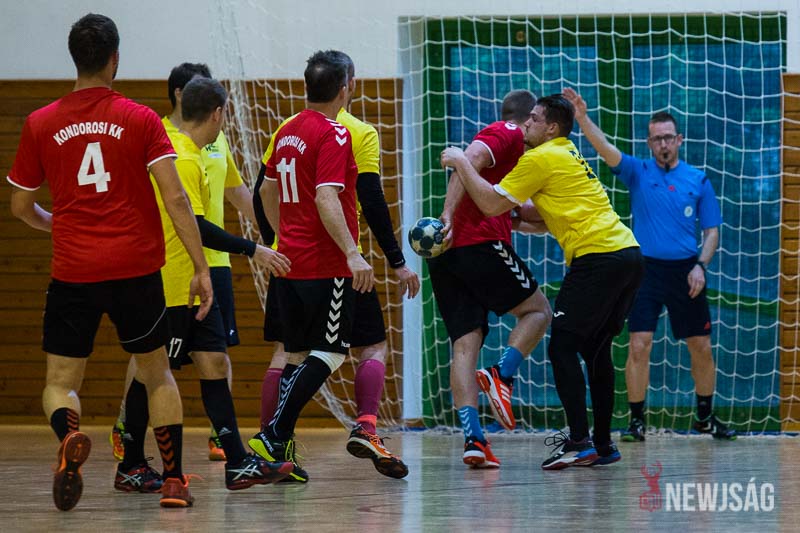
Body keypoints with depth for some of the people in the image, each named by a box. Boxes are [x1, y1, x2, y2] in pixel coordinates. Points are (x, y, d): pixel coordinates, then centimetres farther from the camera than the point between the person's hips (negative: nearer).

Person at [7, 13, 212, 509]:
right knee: (156, 372, 19)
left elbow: (20, 207, 11)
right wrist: (201, 268, -6)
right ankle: (174, 480, 13)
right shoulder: (140, 119, -3)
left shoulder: (40, 125, 2)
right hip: (136, 269, 0)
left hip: (73, 272, 0)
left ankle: (69, 436, -25)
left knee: (61, 382, 8)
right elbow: (175, 198, -9)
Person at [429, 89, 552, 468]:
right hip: (481, 244, -8)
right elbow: (469, 160, -17)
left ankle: (472, 438, -10)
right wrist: (449, 215, -26)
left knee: (465, 345, 0)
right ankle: (502, 375, -12)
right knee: (537, 310, 10)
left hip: (445, 254, 8)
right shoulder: (509, 135, 3)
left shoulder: (497, 135, 30)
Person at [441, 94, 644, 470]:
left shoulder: (541, 158, -4)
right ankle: (603, 444, 17)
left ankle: (579, 443, -14)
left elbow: (491, 204, -6)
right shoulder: (570, 156, 24)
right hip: (628, 253, 9)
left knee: (562, 347, -7)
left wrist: (461, 163, 4)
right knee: (595, 349, 16)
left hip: (598, 258, -9)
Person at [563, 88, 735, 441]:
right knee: (639, 345, -10)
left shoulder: (698, 181, 6)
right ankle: (637, 421, -1)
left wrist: (701, 266, -8)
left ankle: (705, 418, 22)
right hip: (647, 269, -1)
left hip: (685, 272, 2)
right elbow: (605, 148, -13)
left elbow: (711, 230, 9)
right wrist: (582, 118, -30)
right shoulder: (638, 172, 3)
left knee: (701, 347, 5)